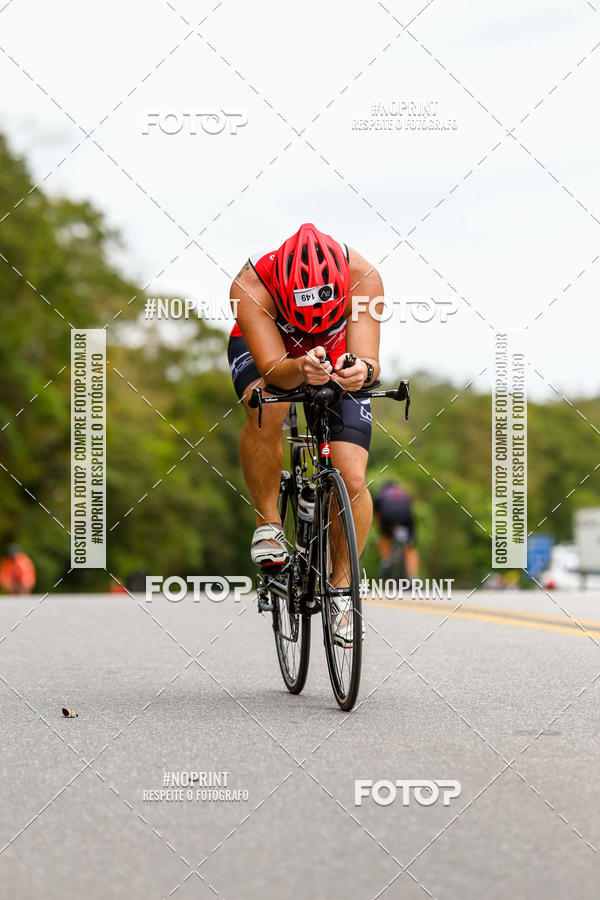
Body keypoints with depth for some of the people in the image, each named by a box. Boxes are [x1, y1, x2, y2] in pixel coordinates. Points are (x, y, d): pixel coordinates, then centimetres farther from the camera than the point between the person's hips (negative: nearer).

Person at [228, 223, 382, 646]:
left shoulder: (363, 279, -35)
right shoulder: (250, 287, -37)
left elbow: (368, 359, -39)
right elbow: (274, 371, -42)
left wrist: (362, 371, -62)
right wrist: (302, 369, -64)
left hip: (339, 358, 1)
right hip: (263, 349, -1)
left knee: (353, 481, -14)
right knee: (266, 411, -37)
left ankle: (341, 589, 8)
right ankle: (268, 523, -14)